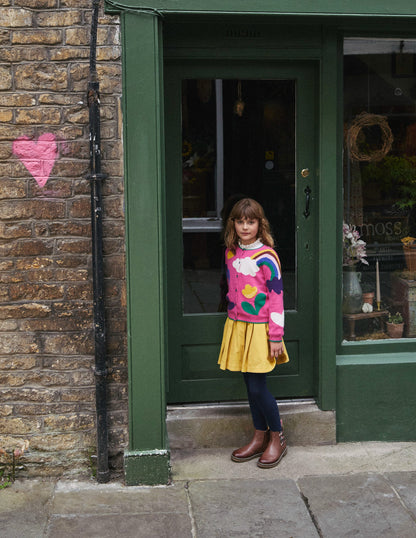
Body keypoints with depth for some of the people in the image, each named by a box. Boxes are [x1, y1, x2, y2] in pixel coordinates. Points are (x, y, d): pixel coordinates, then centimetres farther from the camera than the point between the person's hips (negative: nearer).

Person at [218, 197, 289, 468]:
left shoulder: (266, 257, -13)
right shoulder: (230, 253, 7)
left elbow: (276, 297, -13)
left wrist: (276, 336, -13)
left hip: (260, 328, -6)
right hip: (237, 325, 6)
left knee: (258, 386, -5)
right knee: (250, 384, 12)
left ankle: (277, 438, 15)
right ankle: (260, 437, 25)